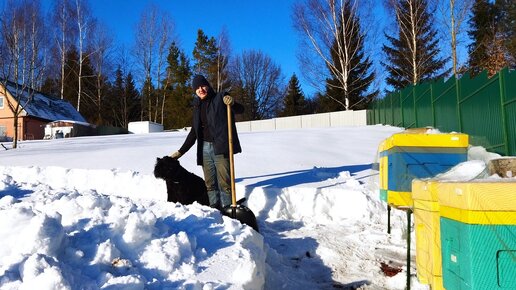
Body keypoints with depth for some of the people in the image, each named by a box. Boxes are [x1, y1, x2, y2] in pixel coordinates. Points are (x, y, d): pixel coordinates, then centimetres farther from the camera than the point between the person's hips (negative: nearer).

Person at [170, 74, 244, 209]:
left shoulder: (220, 98, 2)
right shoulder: (197, 106, 17)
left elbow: (240, 110, -6)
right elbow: (194, 132, 20)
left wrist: (232, 103, -29)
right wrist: (181, 152, 17)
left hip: (221, 147, -5)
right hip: (205, 148, 6)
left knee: (224, 182, -8)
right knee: (210, 183, 7)